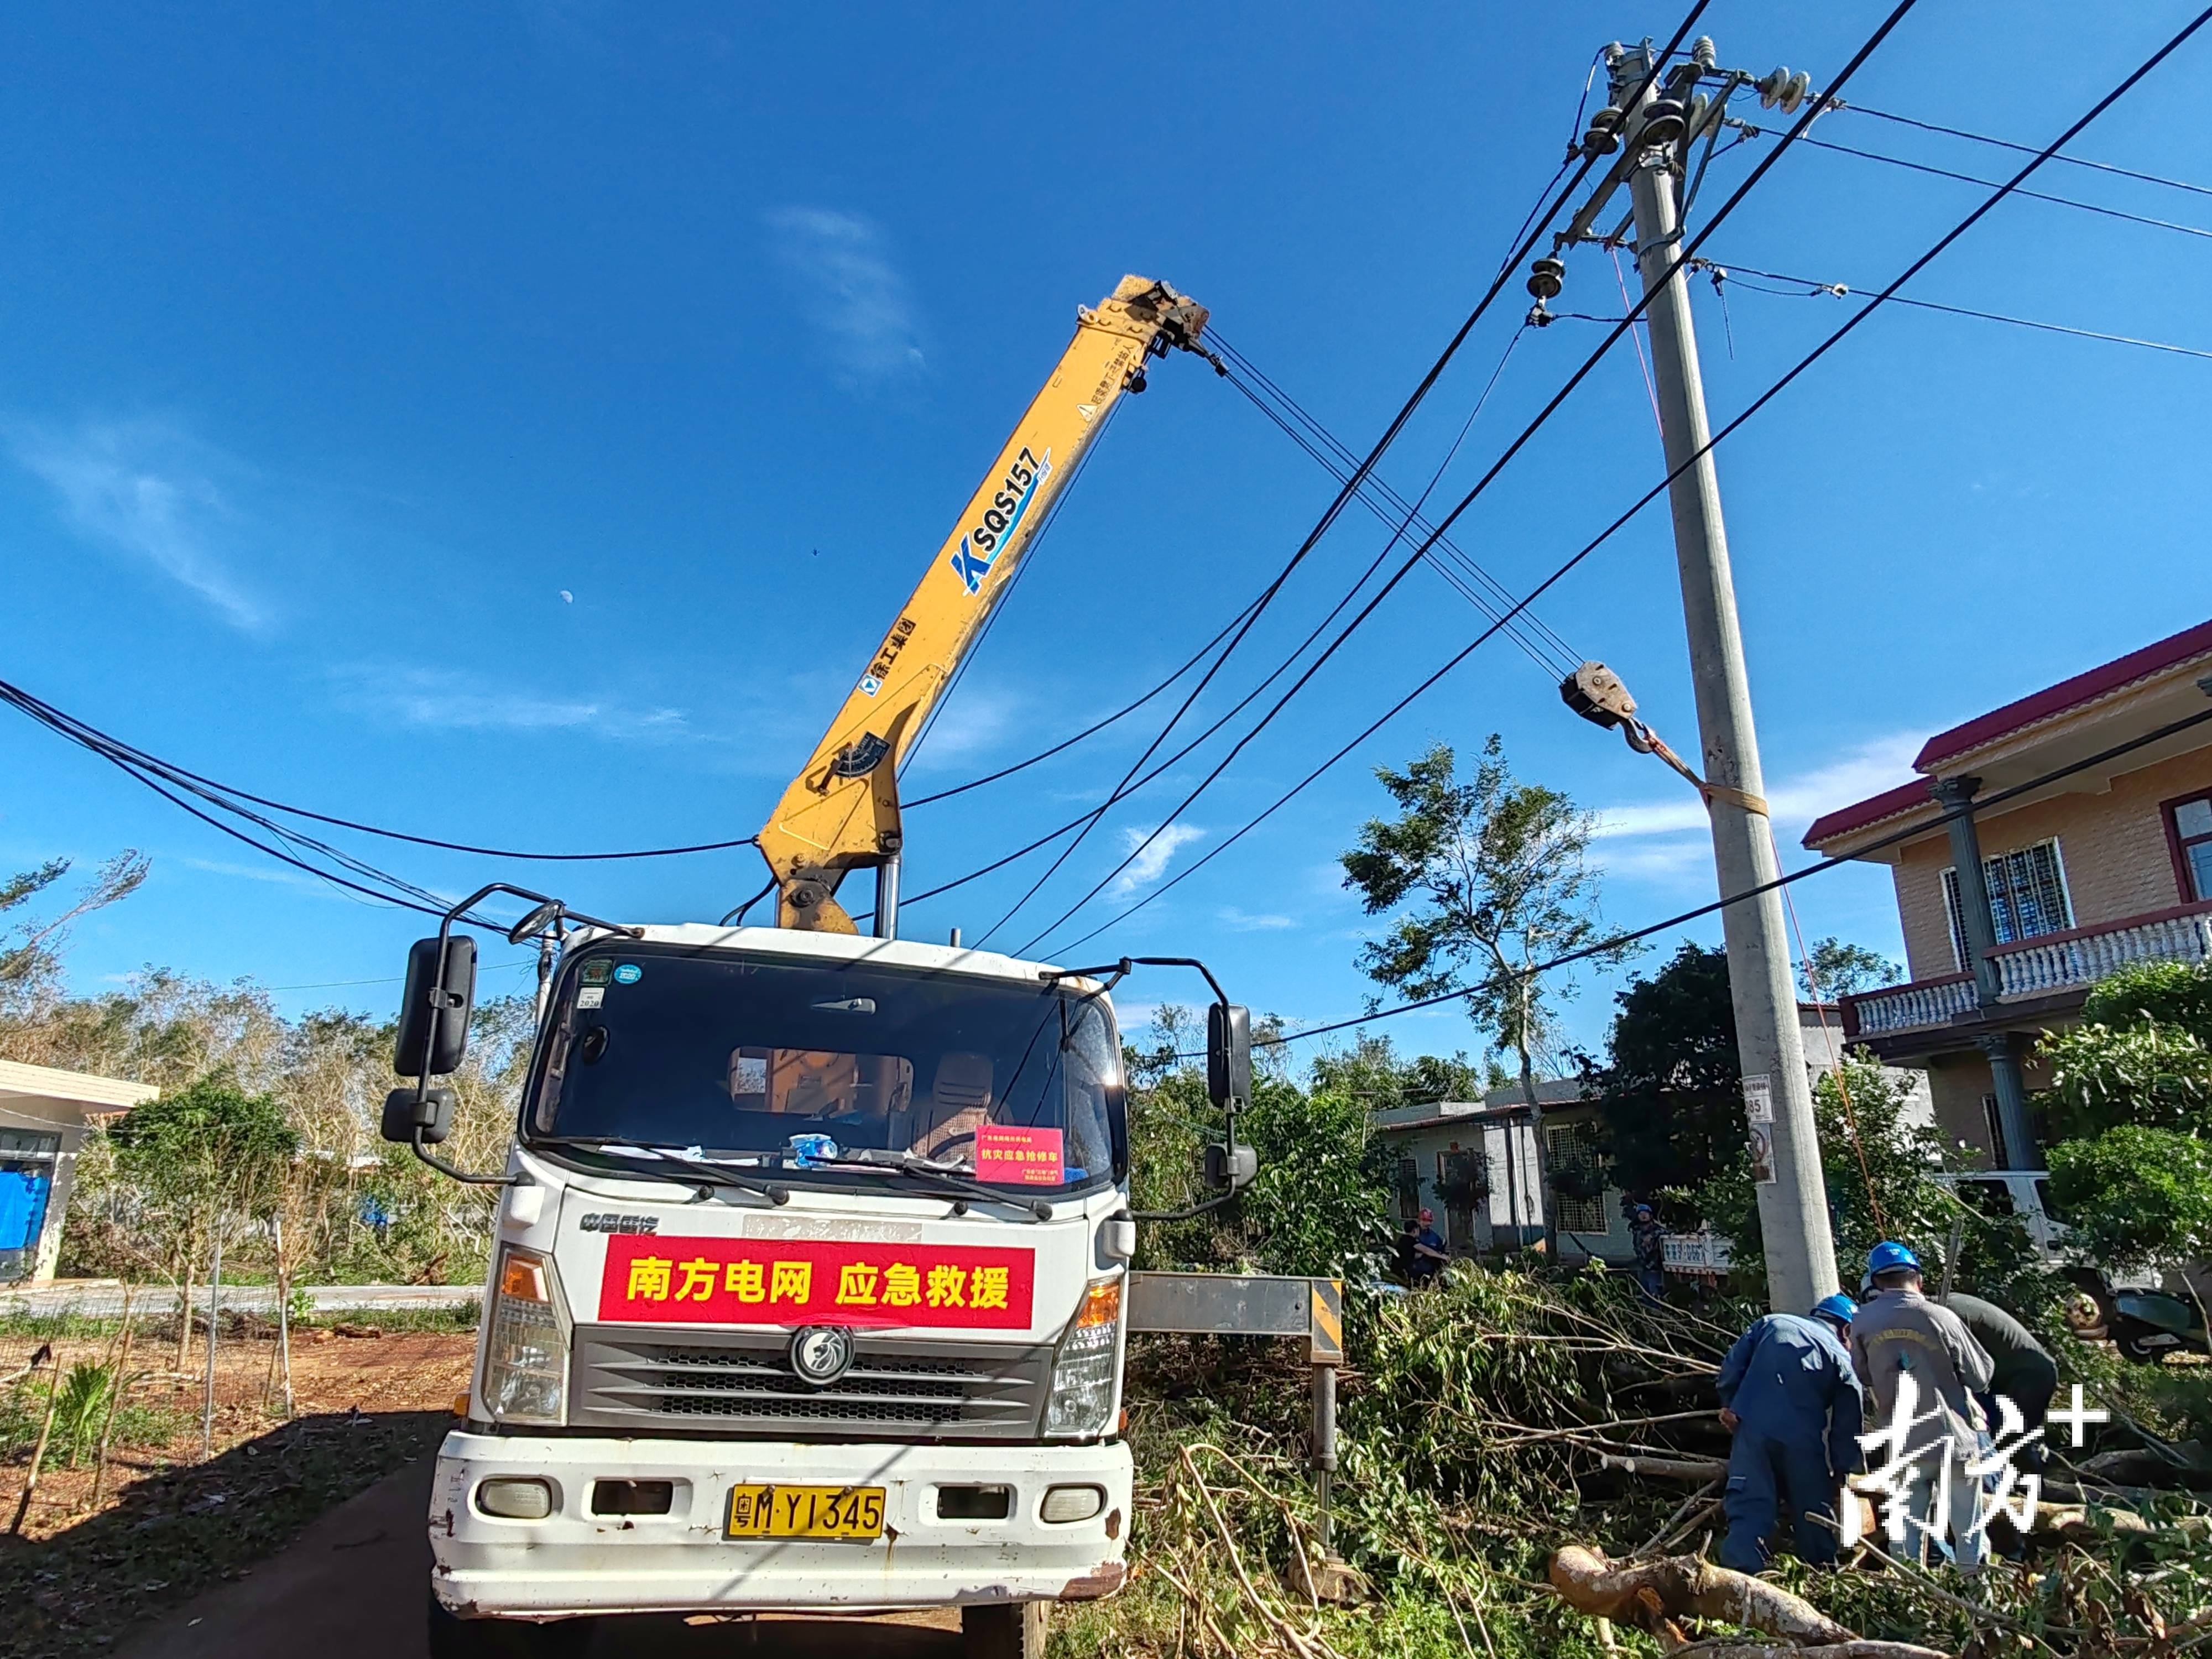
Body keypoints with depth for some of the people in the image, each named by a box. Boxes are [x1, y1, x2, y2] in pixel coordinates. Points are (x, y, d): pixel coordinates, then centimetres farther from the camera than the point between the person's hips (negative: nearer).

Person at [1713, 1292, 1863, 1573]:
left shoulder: (1771, 1323, 18)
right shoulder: (1842, 1358, 12)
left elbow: (1732, 1365, 9)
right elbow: (1848, 1424, 9)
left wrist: (1728, 1403, 17)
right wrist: (1841, 1471, 16)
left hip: (1753, 1427, 1)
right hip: (1803, 1440, -1)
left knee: (1748, 1508, -2)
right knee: (1813, 1516, 17)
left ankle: (1738, 1572, -14)